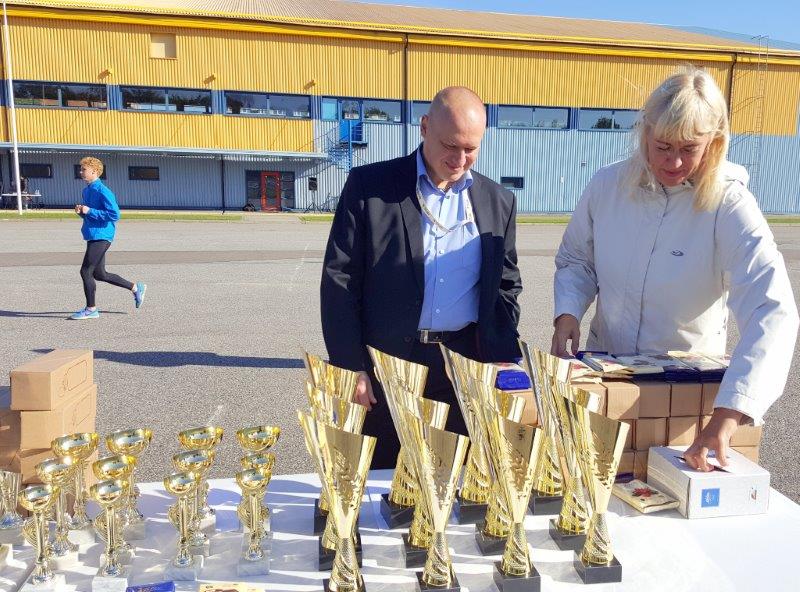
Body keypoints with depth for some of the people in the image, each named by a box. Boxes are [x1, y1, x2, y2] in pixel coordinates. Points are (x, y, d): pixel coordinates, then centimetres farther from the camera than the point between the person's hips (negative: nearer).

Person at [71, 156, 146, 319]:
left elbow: (114, 214, -21)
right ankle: (136, 288, 25)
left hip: (101, 236, -10)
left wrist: (89, 211, -20)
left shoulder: (103, 191, -15)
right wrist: (80, 211, 2)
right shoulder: (87, 190, 14)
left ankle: (91, 309, 8)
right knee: (100, 274, 14)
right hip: (93, 236, 10)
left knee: (86, 271, -5)